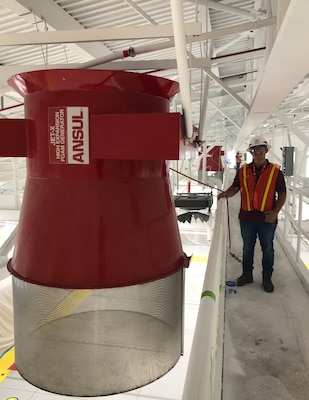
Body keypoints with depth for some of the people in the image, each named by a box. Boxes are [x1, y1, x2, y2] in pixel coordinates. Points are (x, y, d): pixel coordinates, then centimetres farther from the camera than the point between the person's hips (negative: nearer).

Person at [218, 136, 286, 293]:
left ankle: (267, 278, 28)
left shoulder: (275, 171, -4)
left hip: (267, 218, -2)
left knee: (267, 249, 11)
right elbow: (235, 187, 8)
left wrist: (275, 212, -14)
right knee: (247, 247, 15)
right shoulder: (243, 170, 3)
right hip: (247, 217, 2)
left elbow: (282, 194, -3)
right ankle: (247, 274, 32)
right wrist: (226, 193, -14)